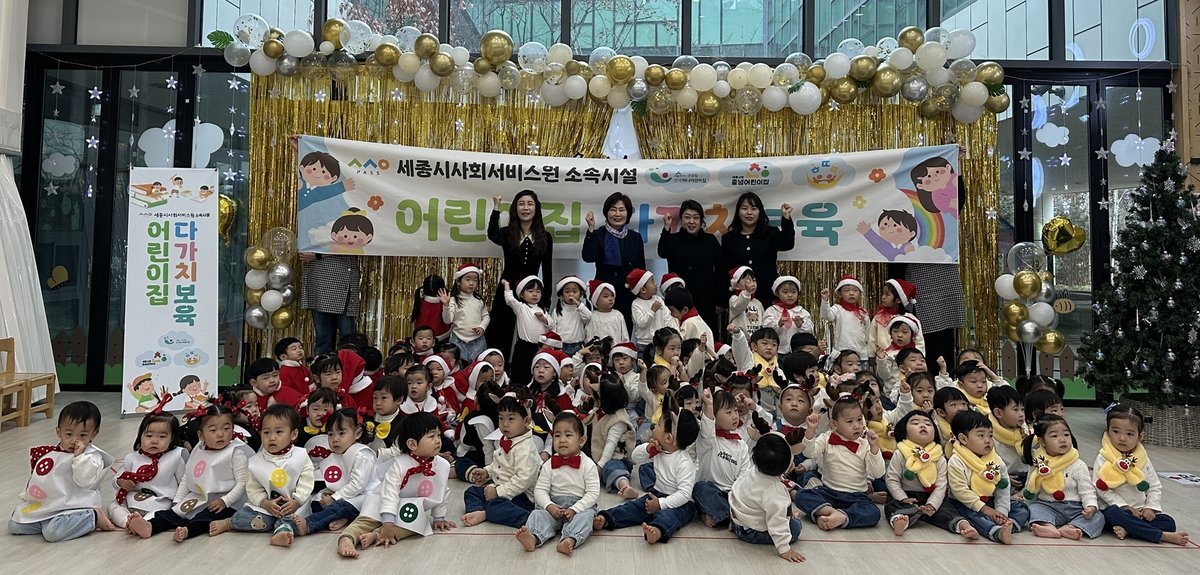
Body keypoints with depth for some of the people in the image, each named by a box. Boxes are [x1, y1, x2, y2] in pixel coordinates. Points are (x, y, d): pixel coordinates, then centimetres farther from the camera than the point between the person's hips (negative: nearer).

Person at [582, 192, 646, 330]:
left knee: (625, 337, 5)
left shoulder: (635, 237, 8)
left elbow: (641, 269, 12)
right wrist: (591, 229, -20)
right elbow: (588, 257, -17)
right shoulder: (598, 234, 0)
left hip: (629, 296, 3)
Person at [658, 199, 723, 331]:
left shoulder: (710, 240, 8)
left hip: (706, 302, 1)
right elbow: (662, 253, -18)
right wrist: (666, 229, -31)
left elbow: (719, 271, 9)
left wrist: (720, 301, 6)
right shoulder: (674, 239, 4)